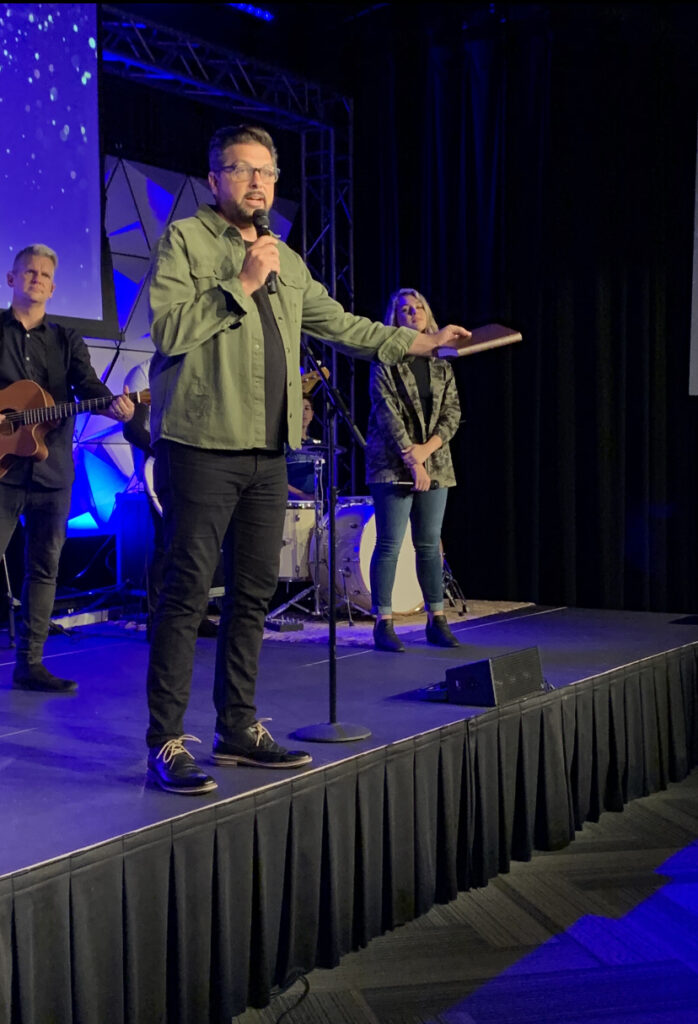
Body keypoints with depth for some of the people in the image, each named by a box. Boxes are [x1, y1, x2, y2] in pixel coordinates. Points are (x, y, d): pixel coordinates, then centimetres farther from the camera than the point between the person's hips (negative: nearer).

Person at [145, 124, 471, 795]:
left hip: (267, 453, 7)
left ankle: (237, 728, 22)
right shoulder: (184, 239, 0)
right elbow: (168, 328, -13)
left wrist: (422, 342, 27)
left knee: (254, 590, 10)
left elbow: (340, 325, 27)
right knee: (186, 592, -7)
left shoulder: (286, 261, 20)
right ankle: (166, 744, 0)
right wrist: (242, 283, -12)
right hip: (202, 445, -7)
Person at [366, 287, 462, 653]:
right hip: (393, 465, -5)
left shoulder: (441, 364, 13)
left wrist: (427, 448, -9)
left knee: (429, 545, 8)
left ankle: (437, 621, 14)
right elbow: (387, 413, -10)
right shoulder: (385, 361, -2)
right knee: (389, 544, -5)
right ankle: (383, 624, 0)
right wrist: (411, 459, -16)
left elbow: (453, 411, 7)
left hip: (434, 464, 5)